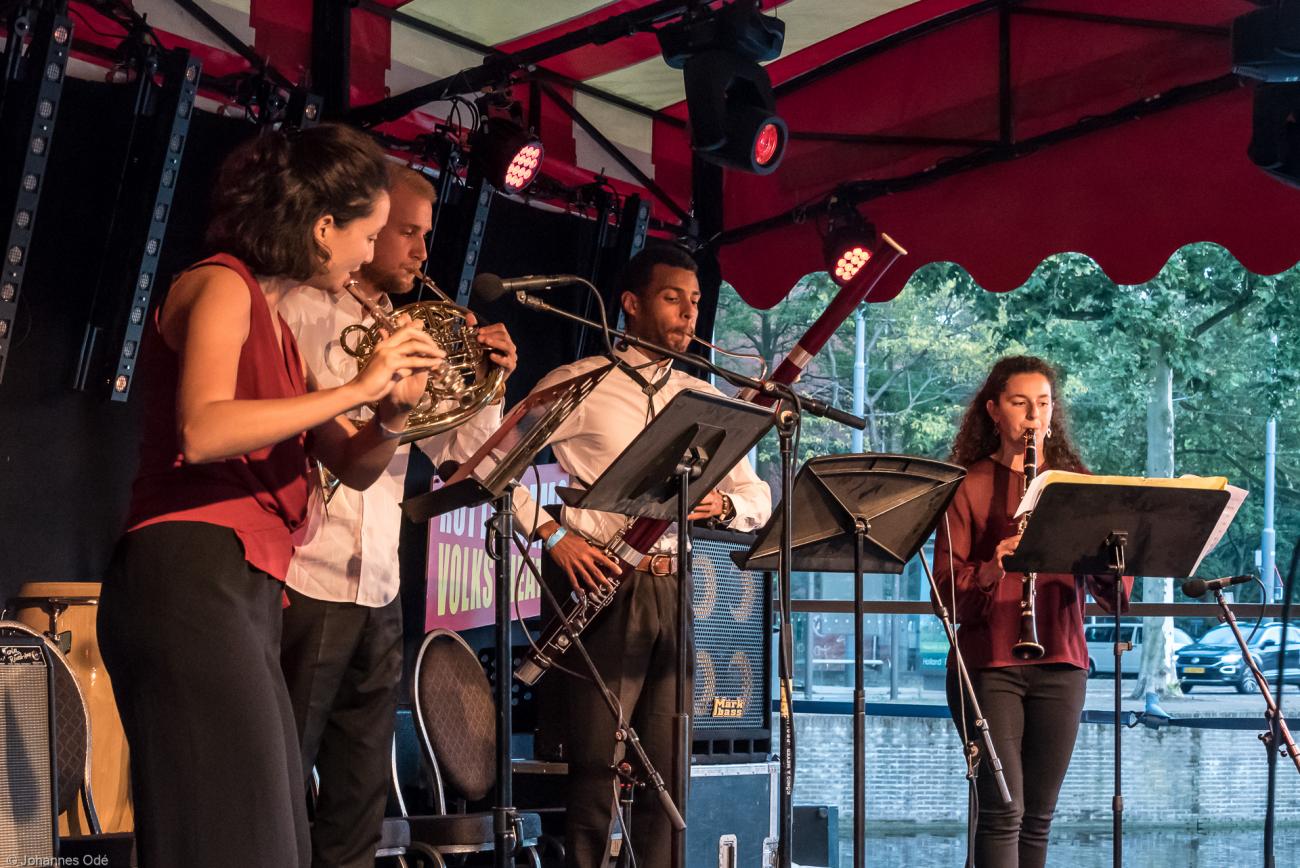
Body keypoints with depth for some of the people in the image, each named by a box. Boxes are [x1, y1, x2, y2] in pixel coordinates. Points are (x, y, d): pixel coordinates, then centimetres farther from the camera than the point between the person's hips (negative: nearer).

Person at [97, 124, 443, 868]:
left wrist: (394, 414, 2)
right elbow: (201, 433, -22)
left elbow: (352, 466, 24)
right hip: (192, 580, -10)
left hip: (247, 591, 10)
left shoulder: (274, 320, 22)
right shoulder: (221, 287, -4)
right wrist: (358, 387, -17)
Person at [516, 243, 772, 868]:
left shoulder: (705, 400, 17)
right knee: (596, 764, -4)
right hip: (603, 585, -4)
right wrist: (551, 534, -13)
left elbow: (758, 498, 15)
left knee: (672, 768, 4)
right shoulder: (576, 386, 2)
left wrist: (724, 503, -8)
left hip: (680, 592, 5)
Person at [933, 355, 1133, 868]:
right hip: (987, 665, -3)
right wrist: (993, 567, -23)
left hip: (1060, 663, 3)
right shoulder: (969, 488, 3)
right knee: (1002, 807, -12)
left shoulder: (1077, 485, 12)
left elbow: (1114, 593, 5)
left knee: (1038, 815, 6)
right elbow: (948, 594, -4)